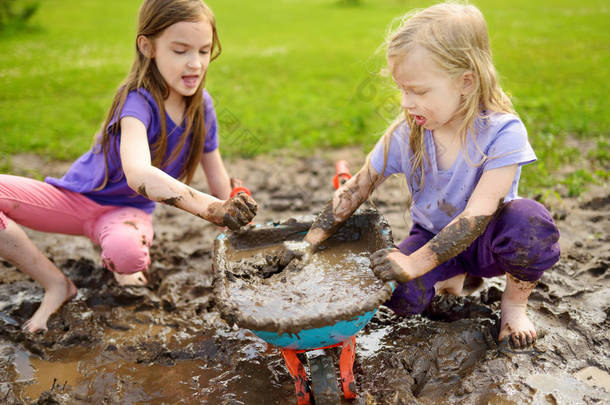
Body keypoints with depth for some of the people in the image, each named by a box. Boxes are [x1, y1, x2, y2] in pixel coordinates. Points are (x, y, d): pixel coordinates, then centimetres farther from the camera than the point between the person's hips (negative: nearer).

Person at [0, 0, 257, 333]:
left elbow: (216, 174, 6)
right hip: (76, 197, -2)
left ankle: (118, 263, 4)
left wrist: (232, 221, 7)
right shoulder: (138, 101, -28)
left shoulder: (201, 105, -9)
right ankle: (56, 284, -9)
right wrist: (214, 209, -56)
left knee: (126, 251, -36)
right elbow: (139, 173, -49)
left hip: (127, 210, 2)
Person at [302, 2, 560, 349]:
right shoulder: (405, 135, -13)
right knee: (398, 295, -26)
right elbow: (356, 189, -6)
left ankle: (515, 303, -6)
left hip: (485, 240, -3)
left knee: (530, 222, -37)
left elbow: (478, 213, -31)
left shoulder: (502, 132, -25)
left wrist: (415, 263, -38)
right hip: (433, 236, 3)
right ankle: (455, 274, 9)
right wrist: (310, 242, -13)